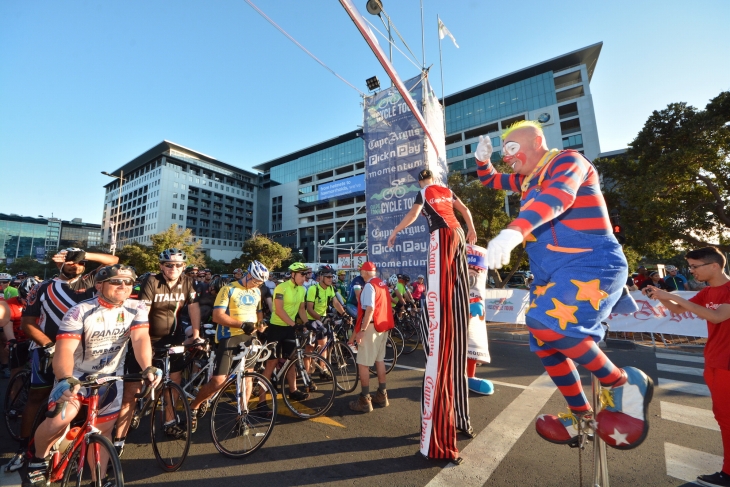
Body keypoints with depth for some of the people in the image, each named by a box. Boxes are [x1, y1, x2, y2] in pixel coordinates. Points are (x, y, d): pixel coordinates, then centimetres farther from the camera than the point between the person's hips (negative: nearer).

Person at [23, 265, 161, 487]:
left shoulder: (137, 308, -13)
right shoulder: (80, 312, -20)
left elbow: (140, 338, -24)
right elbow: (65, 349, -28)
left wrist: (148, 367, -40)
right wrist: (64, 378, -46)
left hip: (110, 377, 2)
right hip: (77, 374, -2)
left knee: (103, 430, 8)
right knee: (62, 418, -23)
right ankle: (38, 460, 11)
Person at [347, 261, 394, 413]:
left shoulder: (369, 286, -15)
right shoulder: (383, 284, 10)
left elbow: (370, 309, -23)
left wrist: (361, 331, -24)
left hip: (371, 327, -9)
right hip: (383, 326, 9)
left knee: (363, 363, 1)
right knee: (379, 360, 18)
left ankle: (364, 400, 9)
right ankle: (382, 395, 28)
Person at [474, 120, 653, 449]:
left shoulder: (567, 160, -8)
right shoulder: (528, 179, 16)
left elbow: (558, 196, -31)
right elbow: (490, 181, 32)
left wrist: (513, 231, -48)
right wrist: (483, 160, 10)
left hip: (592, 264, -9)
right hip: (551, 274, 9)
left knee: (549, 324, -29)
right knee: (544, 343, 9)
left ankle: (623, 384, -2)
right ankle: (581, 416, 28)